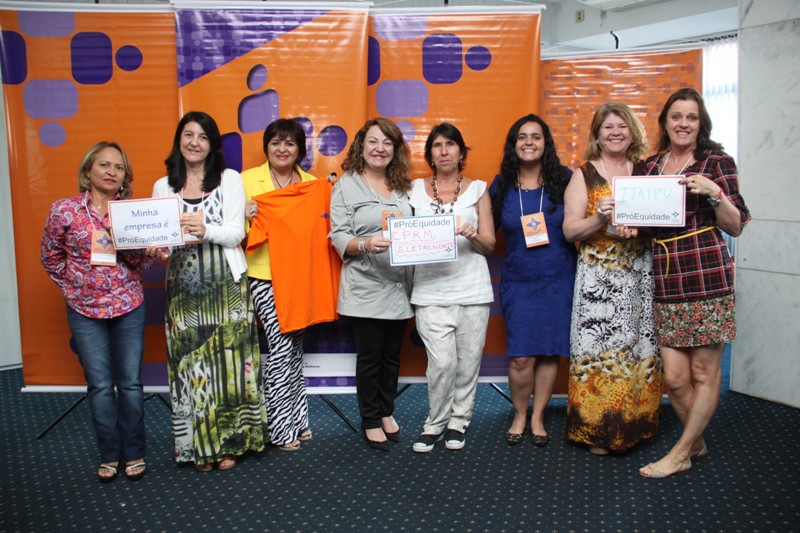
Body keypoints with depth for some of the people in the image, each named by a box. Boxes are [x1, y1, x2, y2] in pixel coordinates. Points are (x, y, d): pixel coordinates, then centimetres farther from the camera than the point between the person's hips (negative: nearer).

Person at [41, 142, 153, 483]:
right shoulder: (64, 211, -5)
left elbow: (146, 261, 3)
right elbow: (51, 257, 7)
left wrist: (129, 248, -17)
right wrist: (77, 282, 1)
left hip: (129, 306, 1)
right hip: (85, 310, -1)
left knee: (131, 383, 6)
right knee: (100, 386, 6)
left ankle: (134, 453, 20)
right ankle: (109, 455, 21)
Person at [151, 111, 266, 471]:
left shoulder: (230, 179, 6)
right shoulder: (163, 187, 13)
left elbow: (236, 233, -3)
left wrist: (206, 229, -24)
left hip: (225, 283, -1)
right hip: (183, 285, 2)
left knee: (227, 359, 0)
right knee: (190, 361, 1)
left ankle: (227, 441, 12)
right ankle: (199, 445, 13)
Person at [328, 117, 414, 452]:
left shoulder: (403, 186, 12)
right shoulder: (347, 185, -1)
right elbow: (339, 238, -8)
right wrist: (366, 244, -26)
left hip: (399, 285, 5)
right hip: (365, 287, -4)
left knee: (392, 354, 13)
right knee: (370, 355, 3)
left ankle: (386, 412, 30)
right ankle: (371, 421, 18)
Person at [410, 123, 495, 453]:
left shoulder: (477, 190, 10)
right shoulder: (416, 190, 11)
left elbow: (489, 245, 8)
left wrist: (471, 235, -12)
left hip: (472, 288, 1)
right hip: (430, 288, -1)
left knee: (468, 359, 3)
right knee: (442, 362, -8)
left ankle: (458, 421, 22)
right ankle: (435, 423, 12)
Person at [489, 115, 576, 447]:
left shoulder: (564, 180, 0)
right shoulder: (501, 185, 3)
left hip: (558, 281, 0)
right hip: (518, 282, 0)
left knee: (550, 352, 5)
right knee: (521, 356, -5)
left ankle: (537, 418, 22)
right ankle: (519, 416, 19)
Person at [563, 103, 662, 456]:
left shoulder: (646, 172, 12)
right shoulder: (584, 175, 5)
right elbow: (570, 230, -1)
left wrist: (639, 226, -8)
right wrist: (600, 219, -19)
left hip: (640, 274, 3)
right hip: (598, 277, -2)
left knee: (639, 347, 3)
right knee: (599, 349, -4)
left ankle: (634, 423, 17)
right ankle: (598, 429, 7)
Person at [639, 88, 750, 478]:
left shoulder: (717, 161, 2)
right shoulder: (651, 166, 13)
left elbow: (735, 226, 0)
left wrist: (715, 193, -15)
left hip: (707, 278, -3)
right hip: (665, 282, 4)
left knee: (704, 373, 4)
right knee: (674, 377, 4)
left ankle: (681, 453, 18)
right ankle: (697, 442, 28)